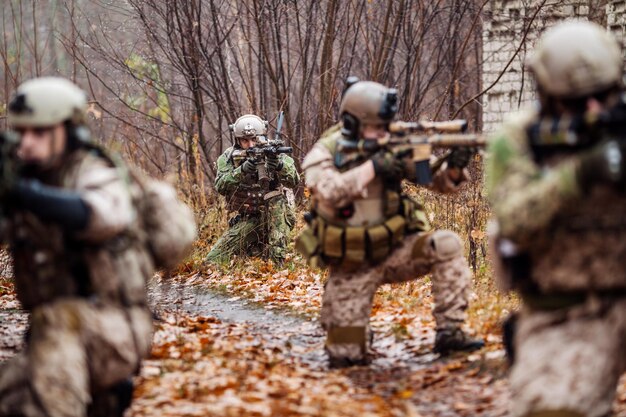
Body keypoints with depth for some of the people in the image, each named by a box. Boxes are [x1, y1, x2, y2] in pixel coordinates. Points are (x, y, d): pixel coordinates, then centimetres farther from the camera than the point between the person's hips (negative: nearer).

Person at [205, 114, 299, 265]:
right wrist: (242, 170, -35)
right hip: (247, 218, 1)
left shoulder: (272, 152, -9)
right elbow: (221, 186, -19)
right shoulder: (229, 157, -5)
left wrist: (279, 165, -40)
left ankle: (277, 258, -22)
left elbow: (294, 181, -20)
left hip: (274, 214, -1)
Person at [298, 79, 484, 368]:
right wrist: (372, 167, -39)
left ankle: (449, 331, -17)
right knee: (346, 356, -2)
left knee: (447, 246, -25)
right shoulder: (325, 153, -14)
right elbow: (329, 192, -34)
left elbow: (438, 179, -8)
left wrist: (454, 169, -31)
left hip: (395, 250, 3)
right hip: (352, 266, -2)